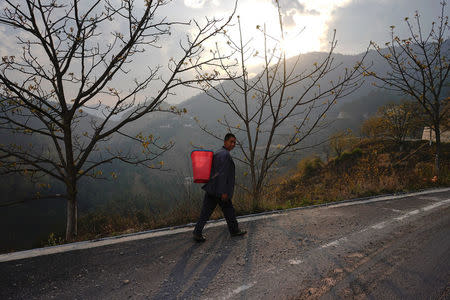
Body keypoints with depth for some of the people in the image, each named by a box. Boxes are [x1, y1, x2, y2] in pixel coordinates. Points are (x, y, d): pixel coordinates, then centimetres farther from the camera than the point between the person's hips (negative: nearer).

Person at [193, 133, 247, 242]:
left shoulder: (217, 153, 15)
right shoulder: (225, 154, -14)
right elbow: (222, 173, -22)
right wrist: (224, 192, -22)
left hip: (211, 189, 9)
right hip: (219, 190, -8)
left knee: (206, 212, 7)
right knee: (228, 210, 10)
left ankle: (197, 233, 6)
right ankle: (234, 230, 26)